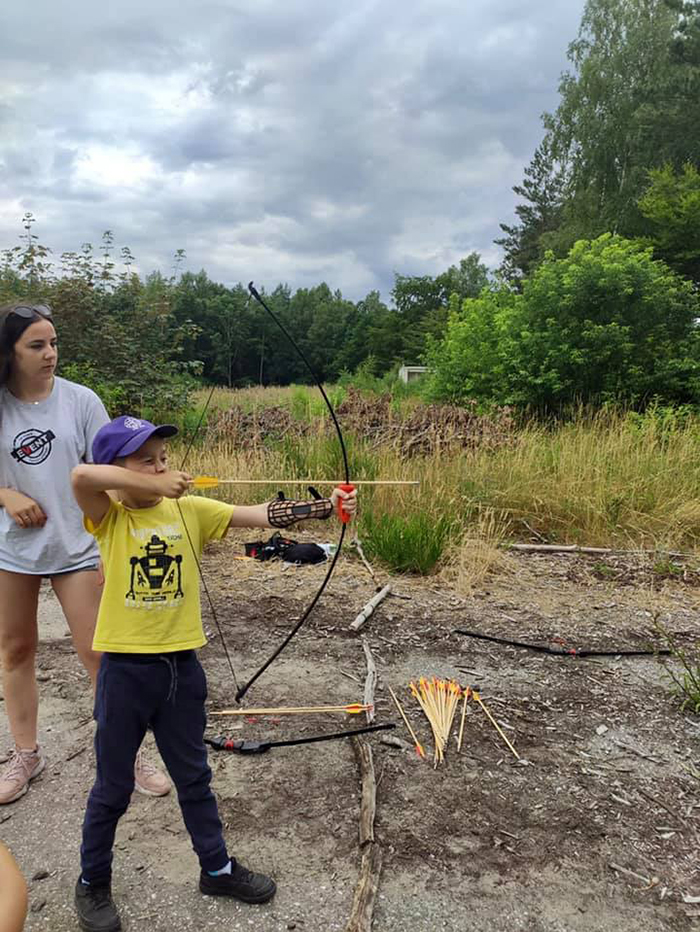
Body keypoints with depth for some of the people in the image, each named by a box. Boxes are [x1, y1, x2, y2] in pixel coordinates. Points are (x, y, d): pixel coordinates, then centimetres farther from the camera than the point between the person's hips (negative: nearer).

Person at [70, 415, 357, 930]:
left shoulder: (189, 510, -1)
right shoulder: (108, 517, -10)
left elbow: (259, 514, -10)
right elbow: (82, 476, -31)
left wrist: (326, 506, -20)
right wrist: (154, 486, -26)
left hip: (181, 664, 3)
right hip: (125, 668, -3)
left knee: (194, 776, 21)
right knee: (113, 787, 15)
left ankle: (217, 868, 40)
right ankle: (93, 882, 39)